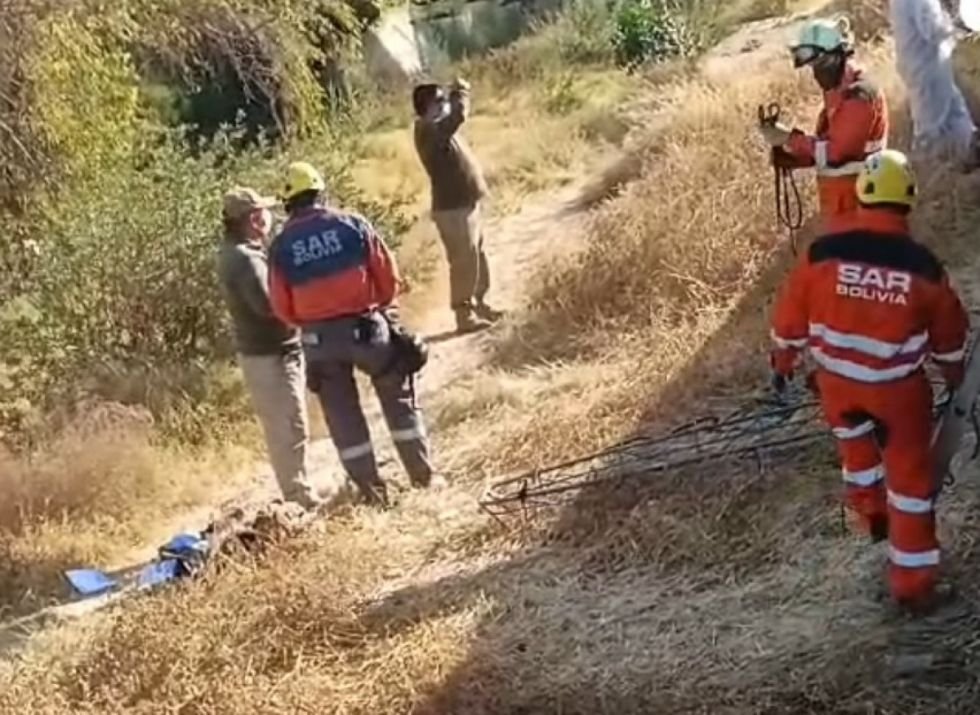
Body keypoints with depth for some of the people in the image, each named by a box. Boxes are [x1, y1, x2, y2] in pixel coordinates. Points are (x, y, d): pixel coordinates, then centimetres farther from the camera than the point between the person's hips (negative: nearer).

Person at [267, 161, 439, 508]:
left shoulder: (281, 246, -4)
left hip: (319, 338, 1)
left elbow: (282, 308, -1)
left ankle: (372, 490, 17)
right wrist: (380, 306, 17)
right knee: (399, 400, 16)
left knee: (343, 415, 14)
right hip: (365, 327, -1)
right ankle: (423, 476, 20)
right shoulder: (352, 225, -7)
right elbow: (388, 277, -3)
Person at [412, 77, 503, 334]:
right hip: (453, 209, -10)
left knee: (477, 258, 19)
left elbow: (454, 114, 30)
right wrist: (461, 91, -15)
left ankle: (479, 305, 31)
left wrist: (456, 93, 12)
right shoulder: (429, 131, -21)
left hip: (465, 204, 10)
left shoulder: (437, 127, 11)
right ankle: (464, 316, 4)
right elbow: (459, 114, -32)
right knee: (464, 262, -4)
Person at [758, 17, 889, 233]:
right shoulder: (837, 93, 14)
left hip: (854, 206, -10)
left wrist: (791, 138, -17)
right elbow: (822, 150, 14)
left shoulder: (859, 95, -18)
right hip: (838, 205, 10)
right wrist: (784, 149, -2)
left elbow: (836, 152, -24)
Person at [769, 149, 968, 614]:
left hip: (837, 381, 1)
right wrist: (955, 380, 20)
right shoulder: (923, 266, -15)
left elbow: (790, 316, -4)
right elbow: (949, 336, 0)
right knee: (909, 477, 13)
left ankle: (870, 510, 47)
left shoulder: (822, 253, -17)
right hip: (898, 388, -1)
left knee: (856, 436, 34)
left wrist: (783, 362, 14)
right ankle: (913, 582, 20)